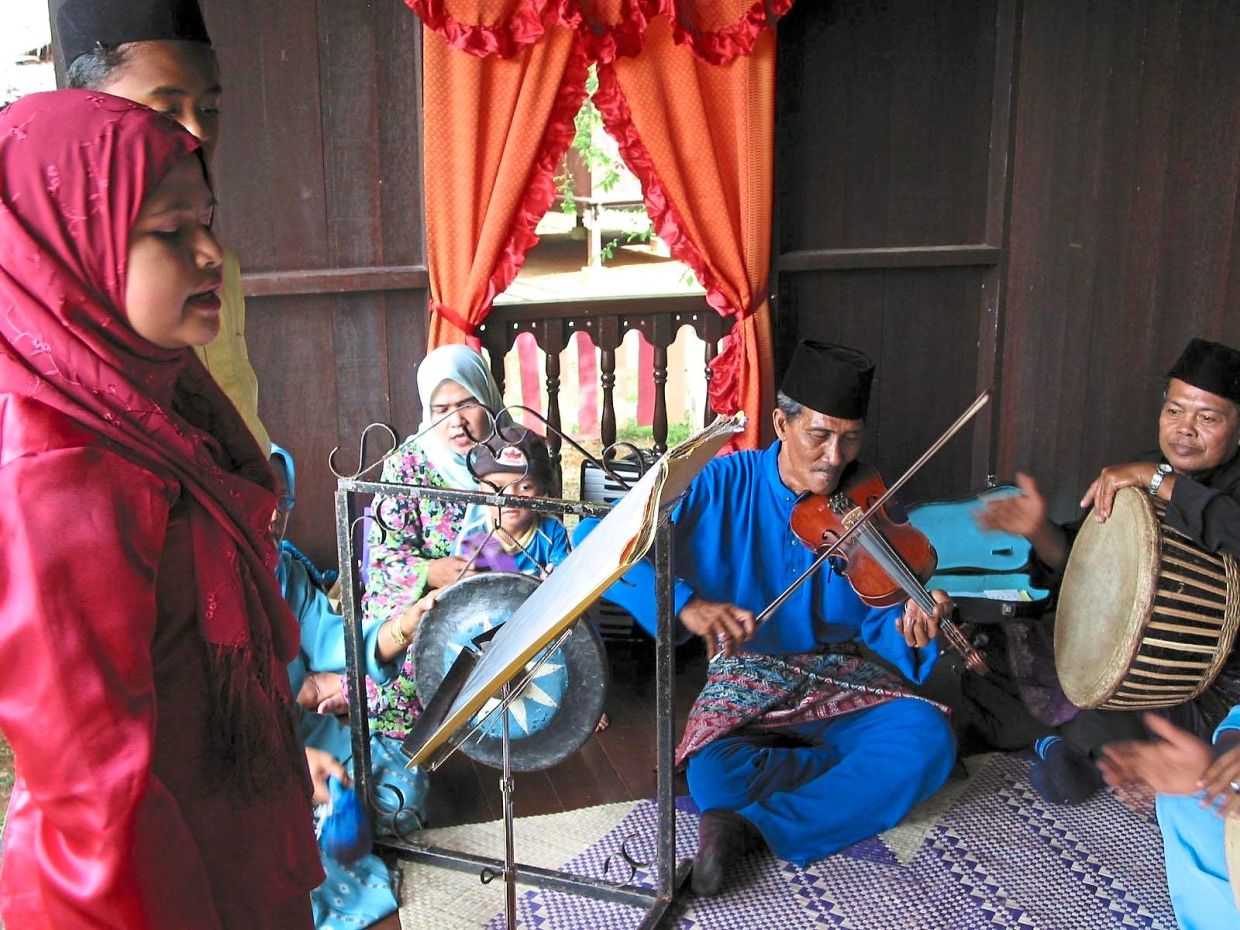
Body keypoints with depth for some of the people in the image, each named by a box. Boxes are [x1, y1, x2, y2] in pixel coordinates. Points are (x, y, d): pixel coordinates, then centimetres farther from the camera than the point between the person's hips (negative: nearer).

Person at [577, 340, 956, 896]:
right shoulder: (722, 486, -12)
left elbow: (879, 619, -6)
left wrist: (908, 632, -32)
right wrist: (685, 602, -33)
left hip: (840, 679, 2)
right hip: (747, 678, -2)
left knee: (928, 738, -26)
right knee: (714, 776, -32)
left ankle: (754, 826, -22)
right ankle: (863, 774, -7)